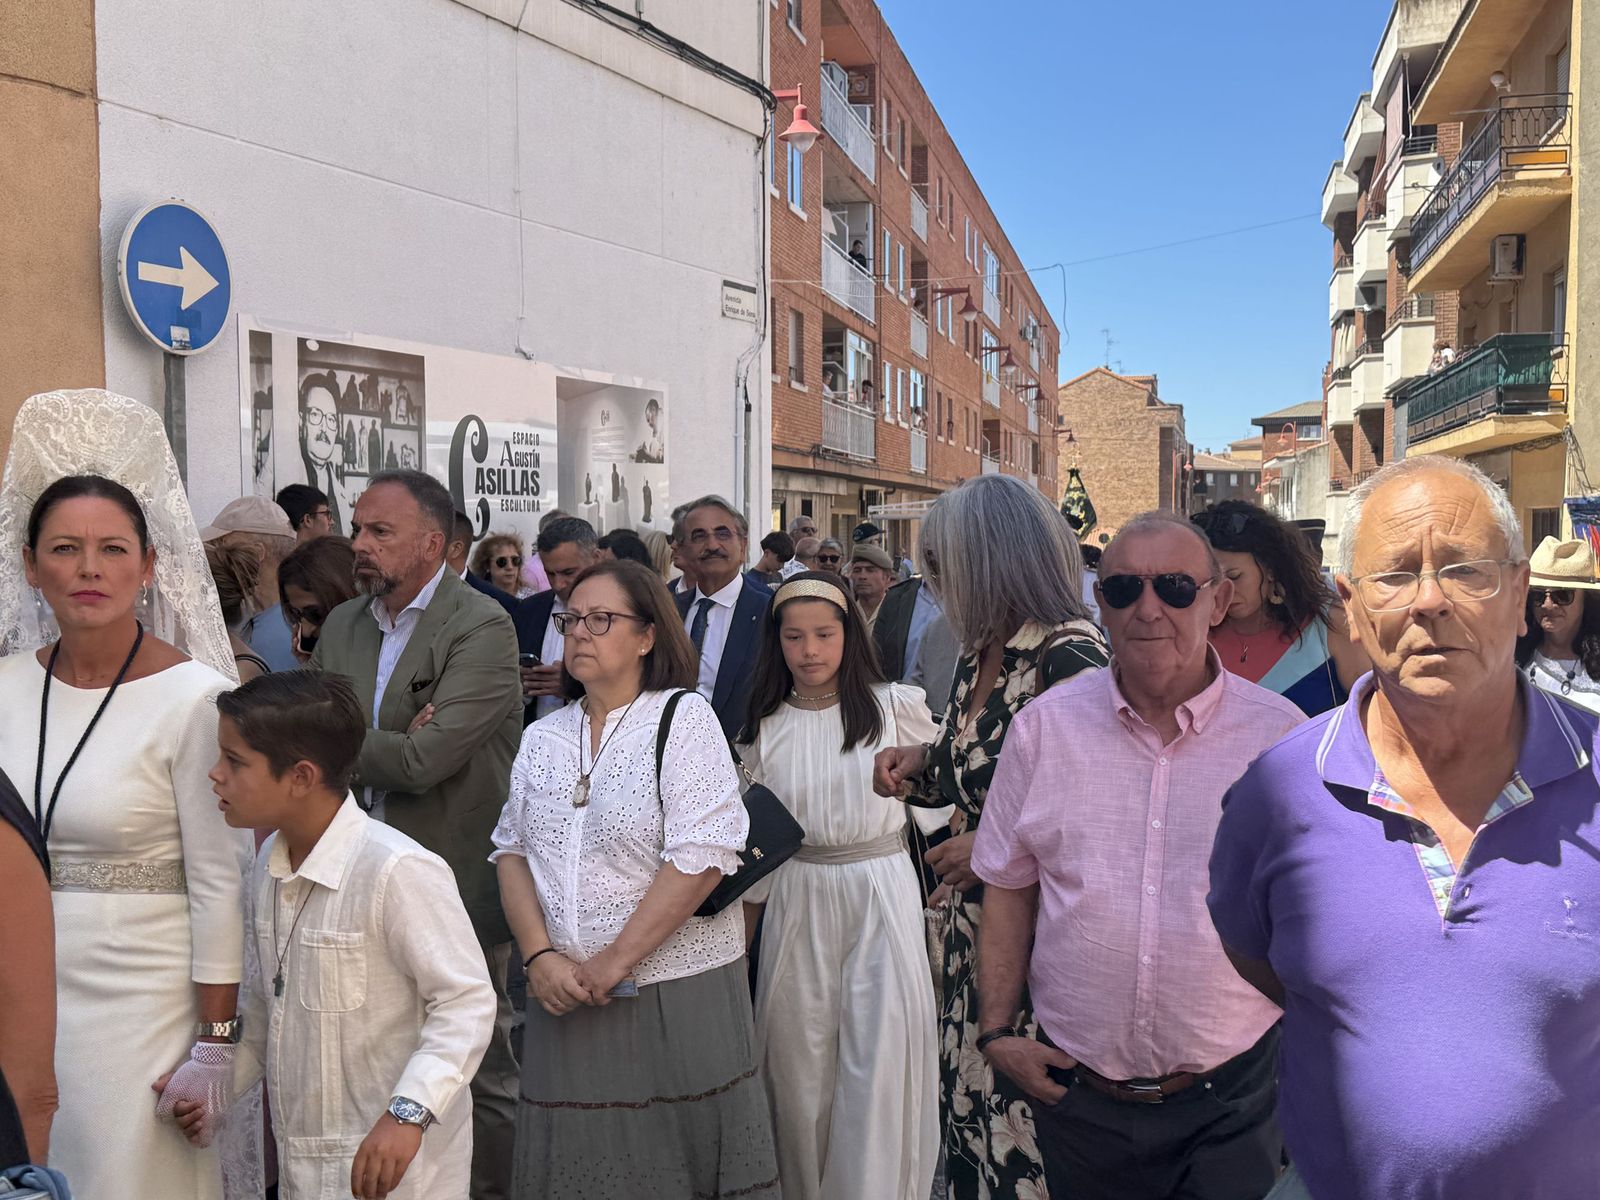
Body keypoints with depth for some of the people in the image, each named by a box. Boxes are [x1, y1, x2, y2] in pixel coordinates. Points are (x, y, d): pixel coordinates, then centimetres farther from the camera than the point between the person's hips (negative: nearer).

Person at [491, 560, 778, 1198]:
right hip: (568, 999, 4)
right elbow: (511, 851, 8)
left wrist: (614, 962, -14)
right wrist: (539, 955, -6)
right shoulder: (541, 738, 9)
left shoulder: (684, 719, -8)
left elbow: (700, 857, -16)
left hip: (678, 997, -4)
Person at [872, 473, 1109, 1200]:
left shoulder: (1069, 655, -18)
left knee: (1026, 1116, 4)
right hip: (974, 923, 8)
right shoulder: (977, 656, 8)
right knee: (970, 1099, 16)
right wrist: (918, 764, 2)